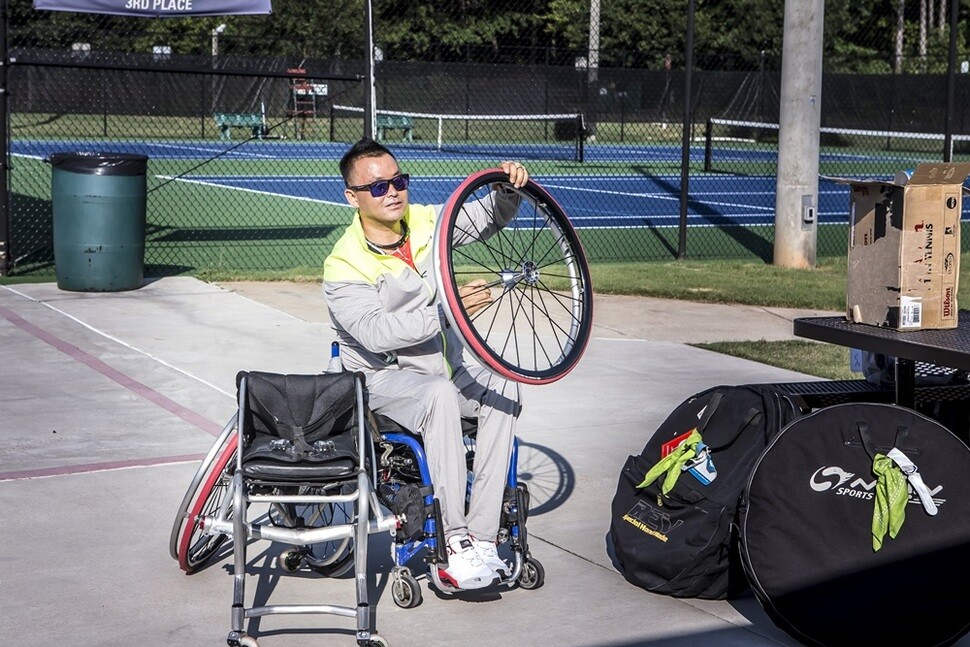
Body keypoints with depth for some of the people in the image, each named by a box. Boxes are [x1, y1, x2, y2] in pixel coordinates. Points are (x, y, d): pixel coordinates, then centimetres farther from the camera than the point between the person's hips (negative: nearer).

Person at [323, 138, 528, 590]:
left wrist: (508, 190, -9)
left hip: (444, 367, 6)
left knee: (503, 389, -25)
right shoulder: (344, 267, -13)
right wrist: (446, 311, -38)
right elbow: (376, 333, -28)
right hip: (382, 379, -5)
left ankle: (482, 537, -25)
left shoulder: (426, 222, 3)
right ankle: (457, 543, -34)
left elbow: (490, 217, 15)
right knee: (440, 391, -37)